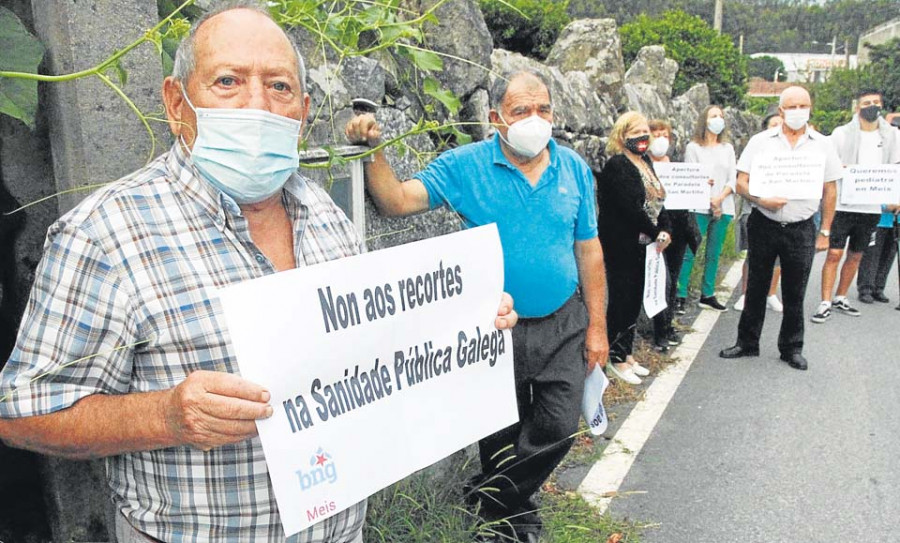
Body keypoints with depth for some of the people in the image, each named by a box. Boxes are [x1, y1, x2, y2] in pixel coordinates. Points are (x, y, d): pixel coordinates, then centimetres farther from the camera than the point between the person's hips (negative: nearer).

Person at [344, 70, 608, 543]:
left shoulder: (574, 168, -1)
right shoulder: (465, 165, -9)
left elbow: (589, 250, 2)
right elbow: (397, 201, -15)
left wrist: (597, 325, 1)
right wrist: (373, 151, -30)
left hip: (563, 324, 2)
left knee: (558, 428, 2)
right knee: (502, 433, 15)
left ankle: (492, 497, 27)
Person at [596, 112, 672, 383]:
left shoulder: (645, 161, 13)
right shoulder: (617, 165, -15)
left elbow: (657, 199, 11)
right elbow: (631, 207, -21)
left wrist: (666, 230, -4)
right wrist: (655, 234, -12)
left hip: (642, 245, 9)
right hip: (622, 246, -9)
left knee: (634, 300, 14)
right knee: (622, 299, -1)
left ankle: (627, 353, 26)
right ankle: (616, 358, 11)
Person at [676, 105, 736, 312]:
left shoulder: (728, 148, 16)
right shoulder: (694, 147, 3)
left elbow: (732, 179, 9)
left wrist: (720, 198, -8)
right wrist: (709, 200, -10)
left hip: (723, 208, 5)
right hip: (699, 208, -4)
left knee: (714, 254, 7)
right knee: (689, 252, -8)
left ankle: (707, 295, 14)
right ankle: (680, 295, -5)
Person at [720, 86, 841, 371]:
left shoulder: (822, 145, 4)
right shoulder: (761, 141, 0)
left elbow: (829, 191, 7)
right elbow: (741, 183, -2)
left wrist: (824, 232, 4)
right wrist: (761, 200, -21)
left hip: (801, 230, 1)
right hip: (763, 226, 0)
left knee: (794, 294, 8)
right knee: (756, 288, 10)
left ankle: (792, 348, 23)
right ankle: (747, 343, 23)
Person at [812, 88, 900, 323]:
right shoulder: (842, 133, -2)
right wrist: (844, 169, -21)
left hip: (871, 207, 4)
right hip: (843, 205, -4)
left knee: (855, 256, 12)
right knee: (834, 254, -8)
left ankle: (840, 298, 25)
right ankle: (825, 303, -4)